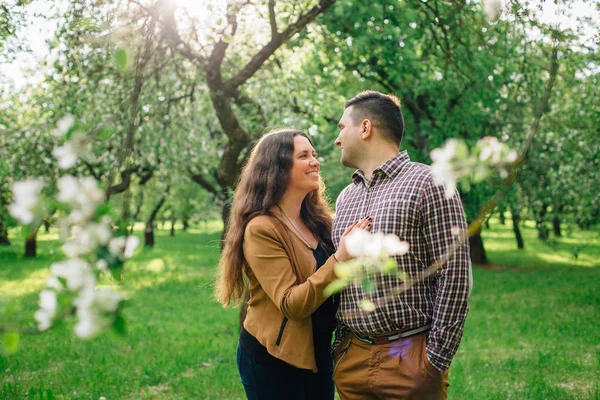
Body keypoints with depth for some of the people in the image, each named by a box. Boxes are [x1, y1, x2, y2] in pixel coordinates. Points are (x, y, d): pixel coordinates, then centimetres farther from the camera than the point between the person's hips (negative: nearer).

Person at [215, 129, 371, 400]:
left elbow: (330, 285, 11)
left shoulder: (315, 220, 5)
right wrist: (340, 258, -29)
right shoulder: (261, 229, -18)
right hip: (274, 359, -7)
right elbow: (291, 304, -24)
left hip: (318, 353, 7)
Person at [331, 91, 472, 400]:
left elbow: (454, 274, -12)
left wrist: (436, 357, -13)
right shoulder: (345, 198, 12)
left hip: (409, 359, -5)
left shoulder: (427, 183, -8)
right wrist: (340, 346, 10)